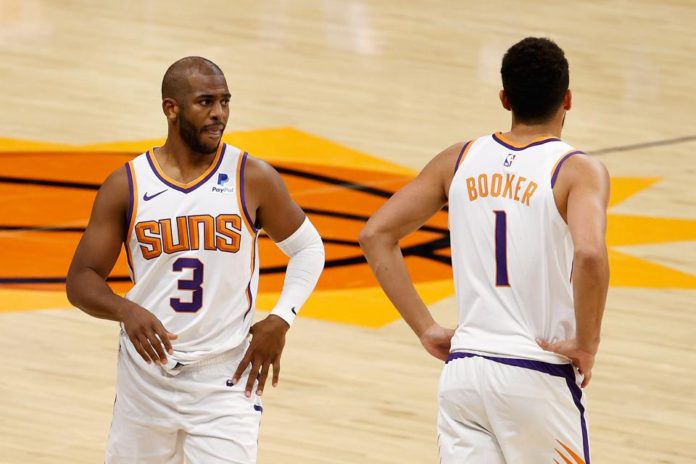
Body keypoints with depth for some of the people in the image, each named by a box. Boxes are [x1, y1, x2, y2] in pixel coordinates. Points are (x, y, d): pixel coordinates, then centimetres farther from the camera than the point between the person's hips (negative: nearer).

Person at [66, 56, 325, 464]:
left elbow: (308, 248, 8)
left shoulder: (254, 180, -5)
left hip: (226, 383, -2)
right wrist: (125, 311, -22)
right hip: (146, 379, 2)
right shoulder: (127, 186, -3)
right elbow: (82, 280, -1)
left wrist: (281, 320, -7)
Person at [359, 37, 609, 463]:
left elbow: (376, 235, 5)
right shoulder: (578, 170, -8)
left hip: (463, 369, 4)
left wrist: (426, 329, 6)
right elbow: (590, 255, -27)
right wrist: (586, 344, -13)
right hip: (539, 377, -4)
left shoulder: (459, 160, 7)